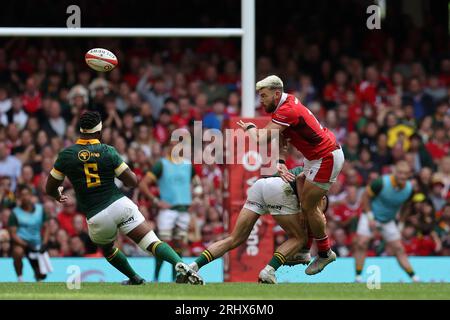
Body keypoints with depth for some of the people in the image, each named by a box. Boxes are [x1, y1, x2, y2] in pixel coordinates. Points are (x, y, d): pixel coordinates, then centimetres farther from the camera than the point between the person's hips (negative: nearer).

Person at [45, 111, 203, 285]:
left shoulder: (66, 155, 0)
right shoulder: (108, 152, -1)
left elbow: (50, 189, 10)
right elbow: (133, 182, 3)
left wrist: (58, 196, 33)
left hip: (97, 218, 0)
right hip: (120, 204, 0)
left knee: (107, 249, 32)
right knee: (152, 243, -7)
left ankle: (136, 280, 37)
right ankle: (180, 265, -32)